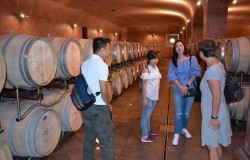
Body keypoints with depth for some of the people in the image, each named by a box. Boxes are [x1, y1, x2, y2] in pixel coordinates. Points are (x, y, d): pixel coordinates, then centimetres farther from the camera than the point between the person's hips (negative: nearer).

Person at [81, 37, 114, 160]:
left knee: (89, 138, 20)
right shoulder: (102, 65, -18)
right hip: (99, 108, -8)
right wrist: (108, 104, -4)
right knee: (106, 140, 5)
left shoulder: (84, 64, 7)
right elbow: (104, 91, -20)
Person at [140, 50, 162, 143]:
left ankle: (148, 130, 38)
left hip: (155, 95, 8)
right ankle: (145, 136, 12)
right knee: (145, 115, 2)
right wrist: (144, 98, -19)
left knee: (149, 114, 22)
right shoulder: (147, 70, -18)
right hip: (148, 96, -8)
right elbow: (144, 85, -18)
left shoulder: (156, 68, 5)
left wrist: (157, 94, 16)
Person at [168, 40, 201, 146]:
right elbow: (172, 76, -6)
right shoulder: (173, 62, 1)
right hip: (178, 90, 0)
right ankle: (176, 134, 12)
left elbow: (196, 73, -9)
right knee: (178, 113, -2)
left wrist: (187, 86, -16)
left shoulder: (192, 59, -2)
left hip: (190, 89, 0)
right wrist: (181, 87, -18)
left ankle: (184, 128, 38)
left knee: (187, 113, 13)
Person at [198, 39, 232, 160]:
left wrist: (214, 117, -20)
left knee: (212, 146, 7)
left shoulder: (211, 70, -26)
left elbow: (217, 96, -26)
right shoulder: (218, 64, 3)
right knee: (217, 143, 24)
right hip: (217, 111, 9)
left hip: (213, 113, -9)